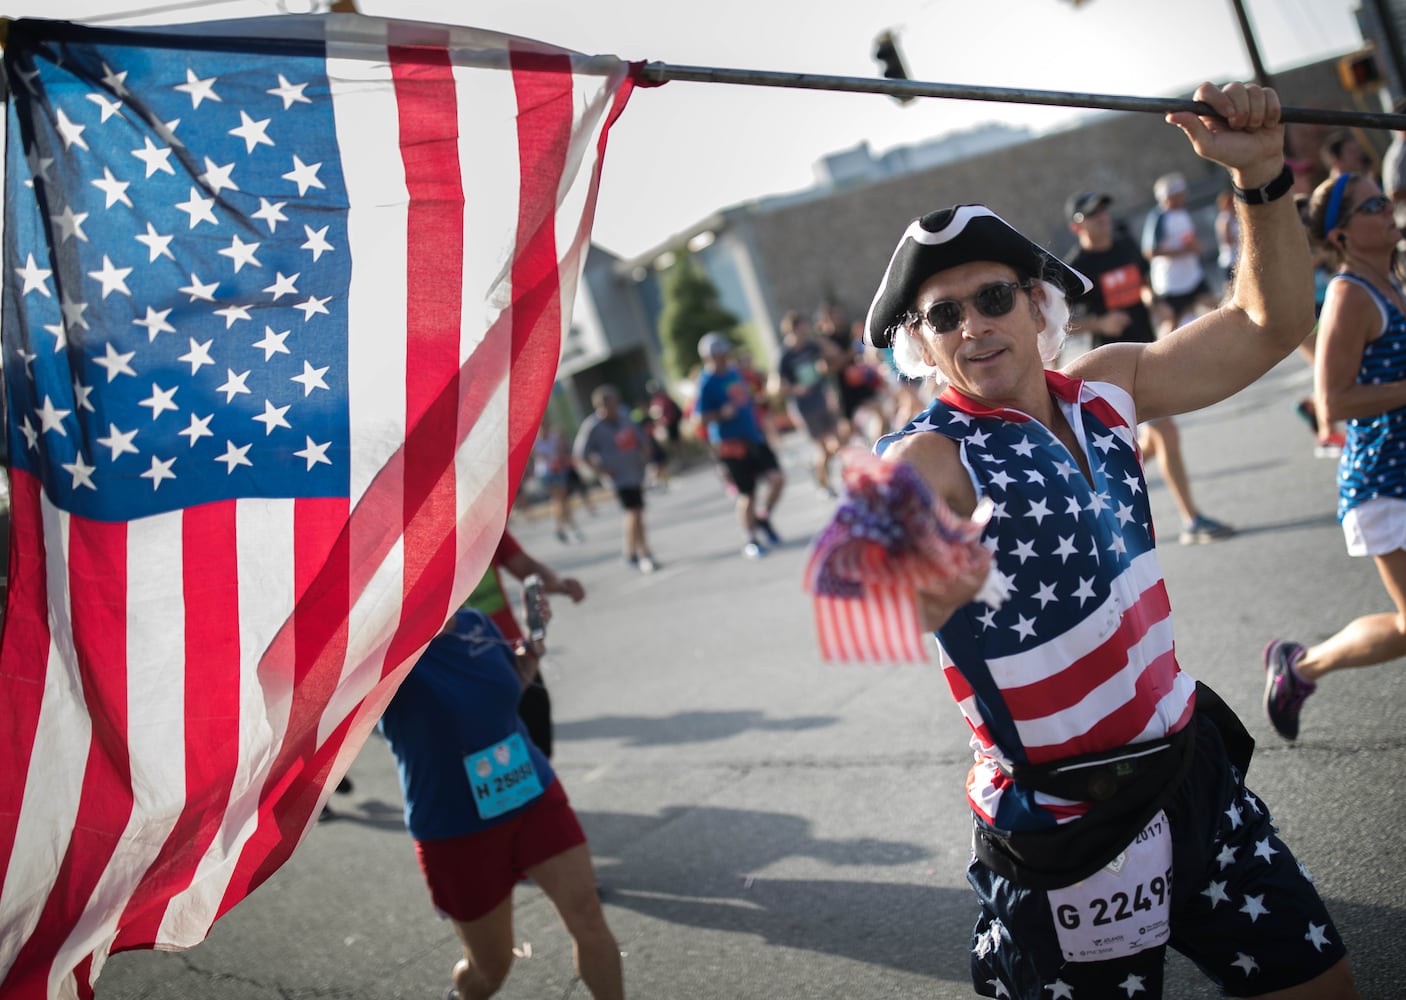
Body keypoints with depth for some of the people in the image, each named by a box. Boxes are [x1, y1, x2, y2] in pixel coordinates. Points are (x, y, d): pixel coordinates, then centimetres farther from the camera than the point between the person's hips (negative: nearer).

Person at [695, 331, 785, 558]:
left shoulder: (734, 373, 9)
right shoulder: (707, 383, -12)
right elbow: (702, 419, -14)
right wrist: (722, 414, -28)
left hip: (754, 437, 6)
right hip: (730, 444, -6)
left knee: (777, 478, -3)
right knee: (746, 495, 1)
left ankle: (763, 518, 21)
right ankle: (751, 541, 19)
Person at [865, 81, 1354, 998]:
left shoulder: (1101, 389, 1)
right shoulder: (931, 458, -20)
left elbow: (1268, 326, 9)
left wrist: (1262, 178, -4)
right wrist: (911, 584, -67)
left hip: (1195, 766, 6)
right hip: (1072, 830, -6)